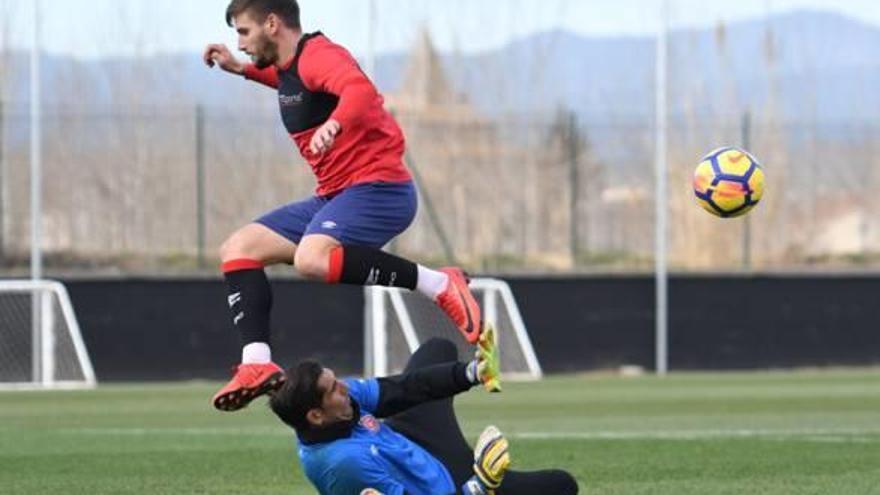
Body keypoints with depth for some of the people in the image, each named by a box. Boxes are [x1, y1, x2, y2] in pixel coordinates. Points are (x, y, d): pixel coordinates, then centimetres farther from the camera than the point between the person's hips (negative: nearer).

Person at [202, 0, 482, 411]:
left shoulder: (318, 55, -14)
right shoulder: (291, 67, 17)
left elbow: (361, 89, -36)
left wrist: (333, 124, -55)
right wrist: (241, 70, 37)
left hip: (377, 186, -11)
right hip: (334, 195, 11)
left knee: (312, 259, -36)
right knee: (238, 249, 7)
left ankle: (440, 284, -25)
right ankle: (258, 364, -7)